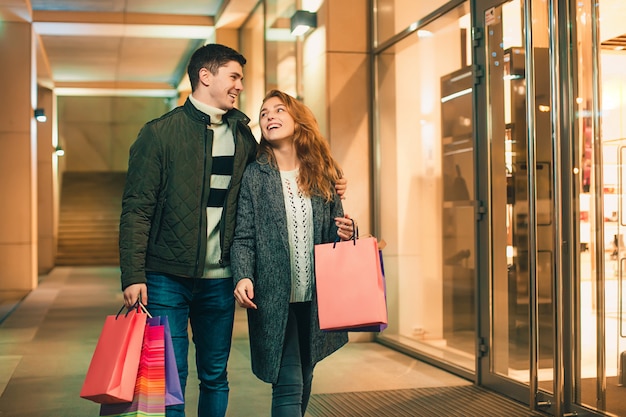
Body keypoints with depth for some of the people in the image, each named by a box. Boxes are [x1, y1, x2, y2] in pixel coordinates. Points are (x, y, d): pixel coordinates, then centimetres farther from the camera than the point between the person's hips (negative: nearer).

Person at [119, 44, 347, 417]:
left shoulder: (243, 137, 10)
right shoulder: (160, 133, -3)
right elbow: (137, 209, -7)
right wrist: (133, 276, -15)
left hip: (219, 280, 4)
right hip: (167, 278, -4)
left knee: (215, 377, 13)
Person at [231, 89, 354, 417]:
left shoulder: (321, 174, 7)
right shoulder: (254, 175, -2)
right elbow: (243, 238, -6)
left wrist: (345, 233, -8)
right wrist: (243, 277, -21)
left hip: (315, 298, 4)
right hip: (274, 297, -4)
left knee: (304, 379, 17)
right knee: (289, 385, -8)